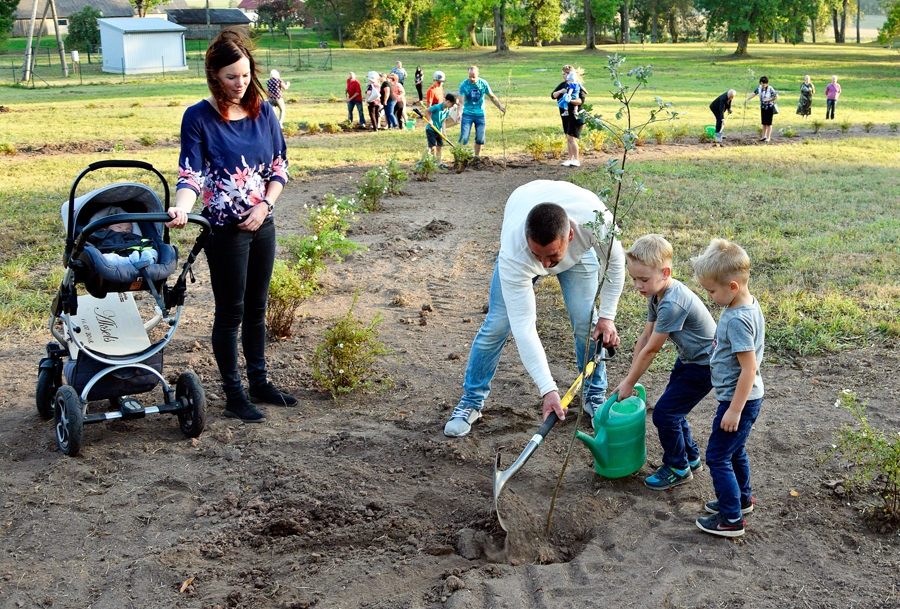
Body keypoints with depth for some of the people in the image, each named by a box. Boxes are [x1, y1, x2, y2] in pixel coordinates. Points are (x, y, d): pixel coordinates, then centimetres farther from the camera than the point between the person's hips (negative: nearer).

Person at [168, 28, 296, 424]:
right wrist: (181, 208, -34)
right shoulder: (198, 117, -10)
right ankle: (233, 394, 14)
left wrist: (265, 205, -8)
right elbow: (191, 174, -15)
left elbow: (279, 167, 7)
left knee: (256, 307, 16)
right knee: (230, 311, 3)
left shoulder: (263, 112, 3)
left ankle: (259, 382, 29)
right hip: (225, 229, -5)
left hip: (262, 225, 5)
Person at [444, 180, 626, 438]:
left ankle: (595, 396, 15)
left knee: (586, 322, -9)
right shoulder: (514, 254, -45)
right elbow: (523, 327, -43)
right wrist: (548, 389, -46)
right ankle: (471, 401, 10)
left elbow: (615, 262, -19)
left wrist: (607, 315, -17)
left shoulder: (595, 220, -44)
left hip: (578, 249, 2)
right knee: (497, 324, -8)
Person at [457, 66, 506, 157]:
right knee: (463, 137, -10)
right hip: (467, 114, -2)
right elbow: (461, 101, -19)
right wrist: (459, 114, -34)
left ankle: (477, 157, 18)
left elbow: (492, 97, 7)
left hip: (480, 114, 3)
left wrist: (500, 107, -1)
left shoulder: (483, 83, -4)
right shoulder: (464, 85, -12)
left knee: (480, 138, 4)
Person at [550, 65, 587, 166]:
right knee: (568, 138, 11)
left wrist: (570, 100, -35)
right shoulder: (563, 85, 9)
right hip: (565, 115, 7)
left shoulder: (578, 86, -11)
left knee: (571, 137, -12)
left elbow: (581, 100, -21)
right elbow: (553, 95, 6)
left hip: (574, 115, -7)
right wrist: (560, 92, -14)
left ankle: (576, 160, -6)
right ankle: (570, 159, 19)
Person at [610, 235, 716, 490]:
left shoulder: (672, 304, -33)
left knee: (664, 413, -5)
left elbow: (651, 350, -24)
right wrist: (629, 377, 3)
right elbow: (645, 338, 3)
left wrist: (629, 383, -13)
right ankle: (691, 457, 34)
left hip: (704, 365, -10)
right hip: (688, 358, 10)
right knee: (672, 409, 17)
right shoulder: (658, 294, -2)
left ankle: (678, 468, 13)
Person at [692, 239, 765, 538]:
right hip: (745, 398, 10)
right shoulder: (749, 305, 2)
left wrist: (735, 410, -23)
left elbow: (749, 368, -28)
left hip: (738, 400, -10)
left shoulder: (737, 320, -28)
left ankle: (731, 519, 9)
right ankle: (742, 498, 43)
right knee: (735, 451, 25)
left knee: (717, 456, 0)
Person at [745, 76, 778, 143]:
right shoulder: (759, 88, -4)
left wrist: (768, 99, -20)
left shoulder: (770, 89, -19)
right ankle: (764, 136, 22)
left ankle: (768, 137, 9)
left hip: (769, 108, -5)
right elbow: (754, 94, 2)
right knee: (764, 123, 12)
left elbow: (776, 97, -13)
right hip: (763, 107, 5)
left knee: (768, 123, 1)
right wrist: (747, 99, -8)